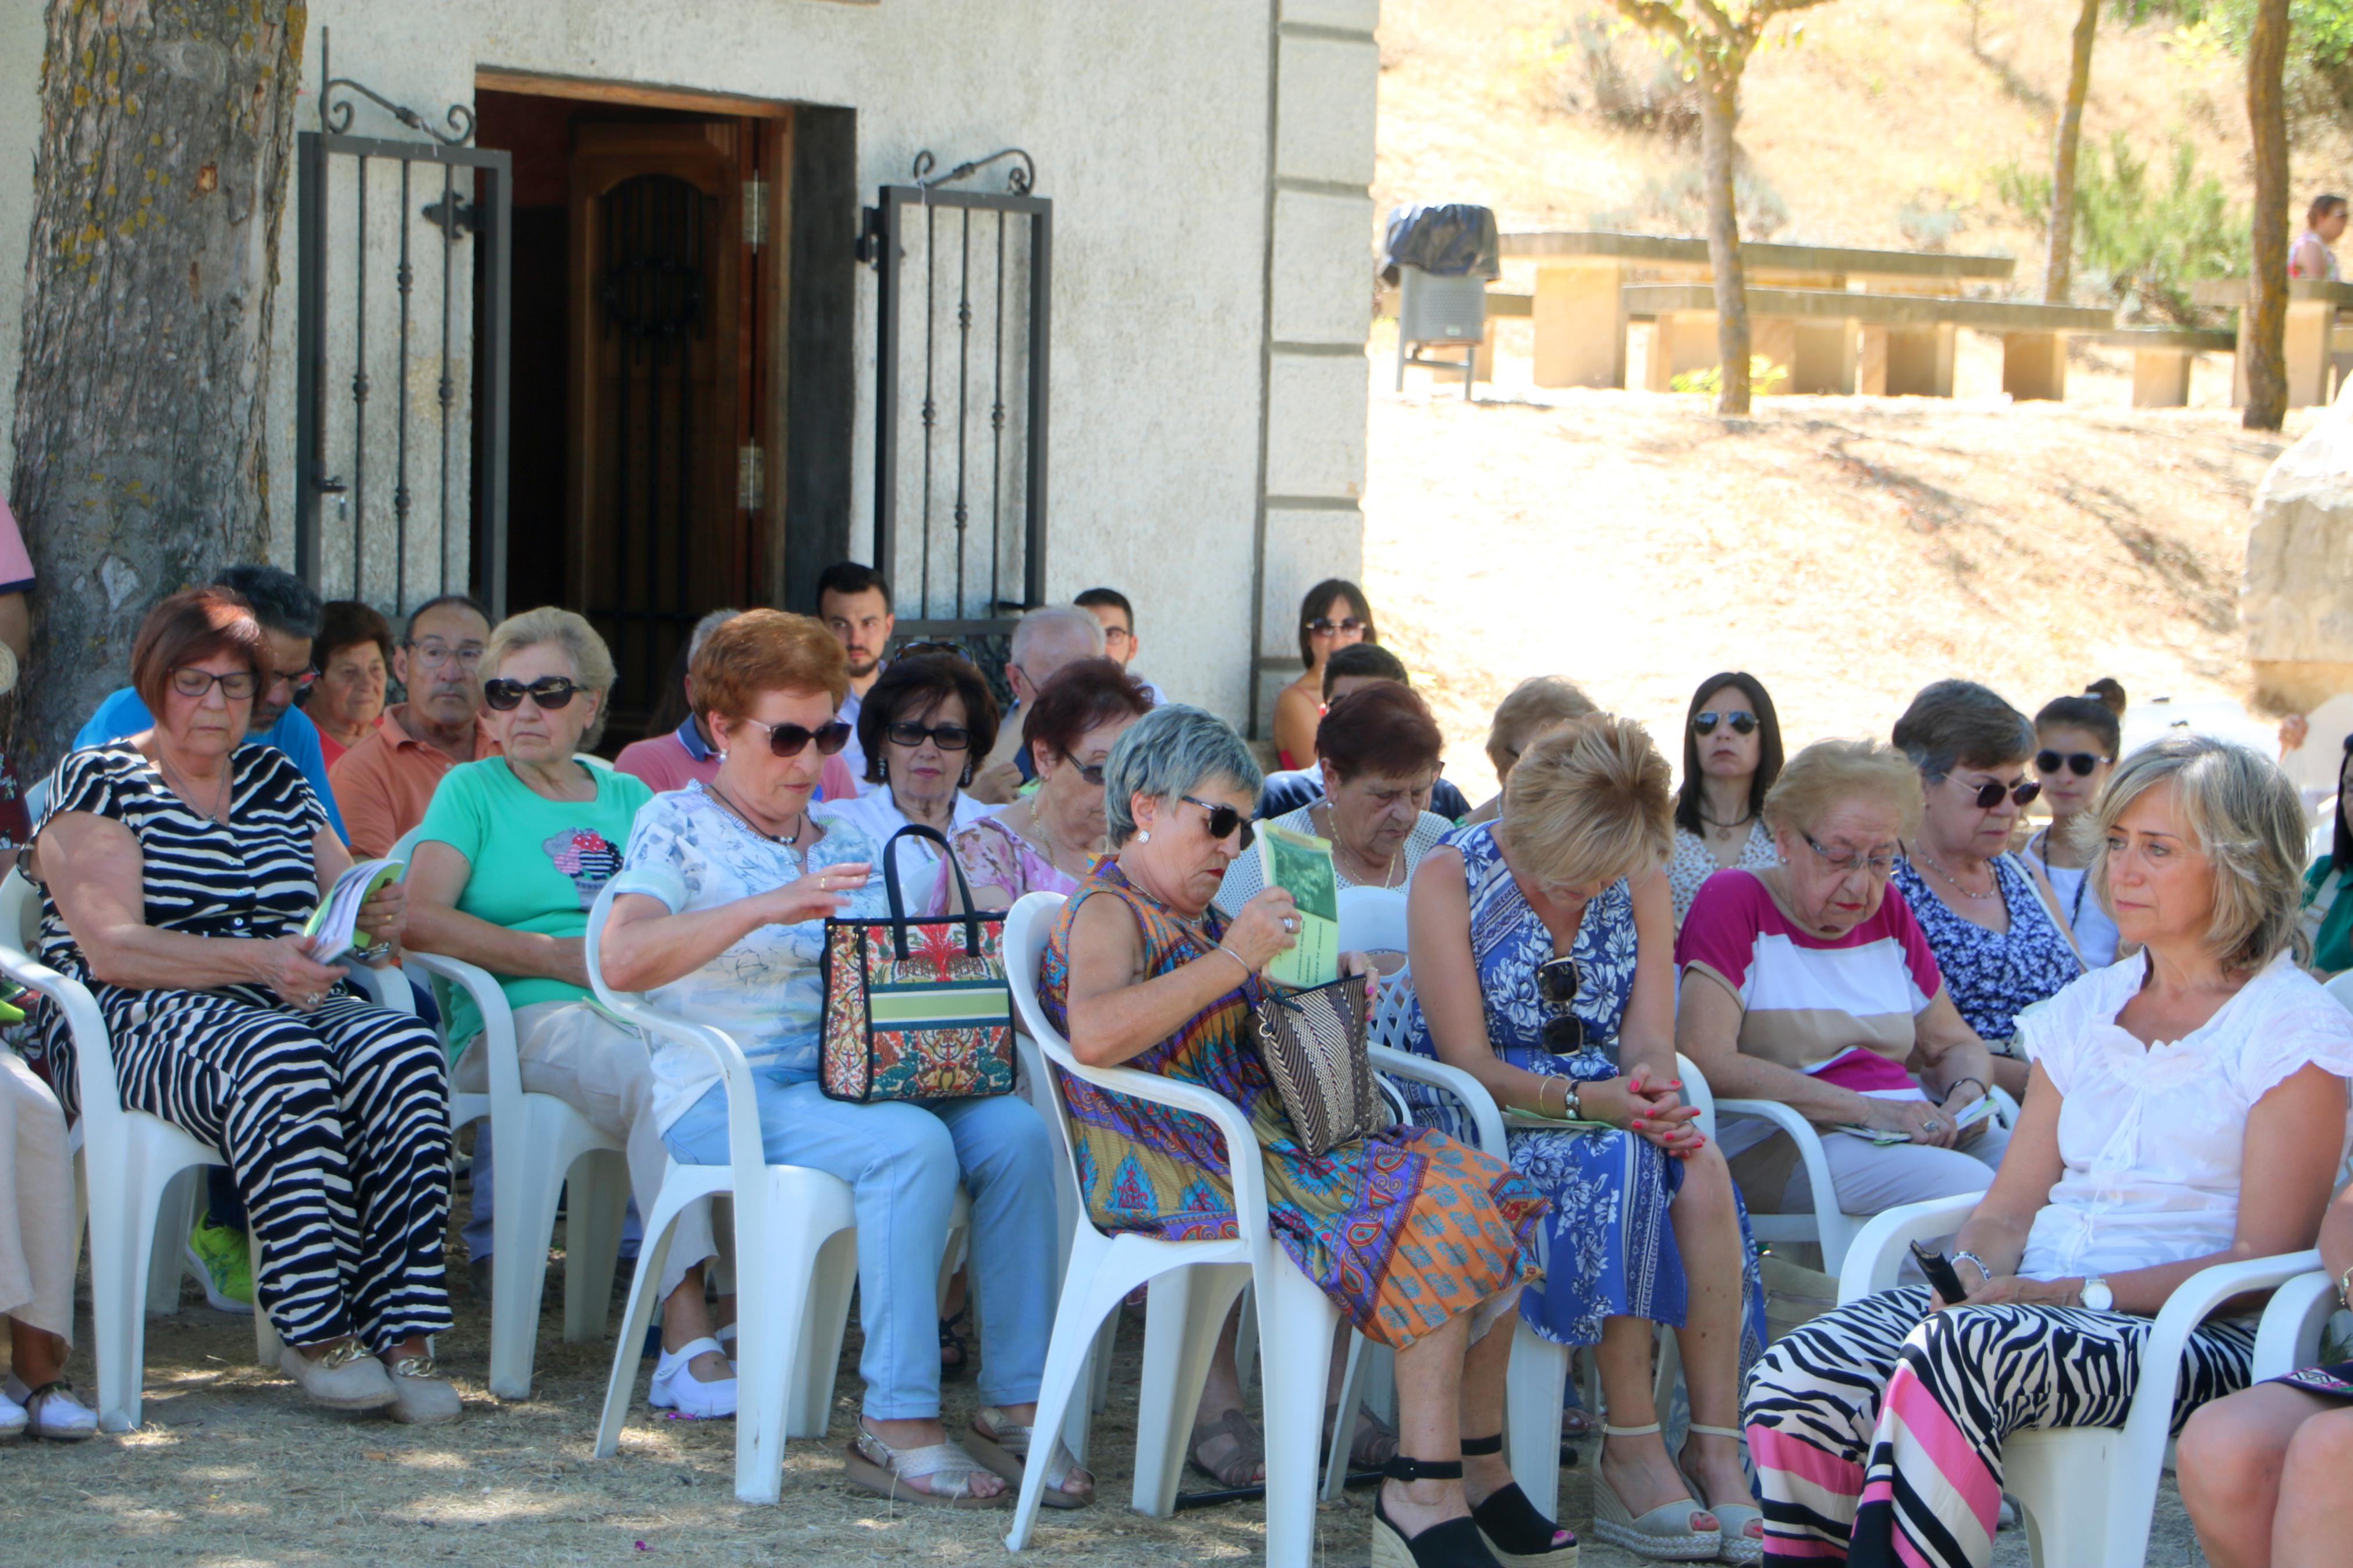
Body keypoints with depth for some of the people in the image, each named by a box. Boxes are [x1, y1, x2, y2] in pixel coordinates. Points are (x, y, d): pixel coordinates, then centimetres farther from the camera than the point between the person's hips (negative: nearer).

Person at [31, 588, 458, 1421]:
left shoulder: (277, 779, 22)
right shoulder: (99, 781, 4)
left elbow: (349, 902, 20)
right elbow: (110, 949, -9)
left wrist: (381, 917, -7)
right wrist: (257, 960, -23)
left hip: (298, 1006, 5)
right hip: (140, 1026, -5)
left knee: (404, 1052, -29)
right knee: (279, 1061, -38)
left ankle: (402, 1333, -34)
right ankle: (316, 1331, -32)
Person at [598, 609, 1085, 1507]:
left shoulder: (844, 843, 21)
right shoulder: (678, 828, 3)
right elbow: (622, 961, -15)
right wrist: (770, 907, -25)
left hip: (846, 1081, 6)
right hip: (725, 1093, -6)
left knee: (1015, 1130, -22)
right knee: (913, 1145, -33)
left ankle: (1016, 1402, -19)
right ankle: (897, 1425, -30)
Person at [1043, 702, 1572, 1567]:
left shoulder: (1196, 919, 24)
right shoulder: (1107, 913, -6)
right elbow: (1095, 1034, -27)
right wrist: (1232, 959, -26)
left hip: (1271, 1140, 10)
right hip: (1184, 1165, -10)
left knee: (1484, 1195, -8)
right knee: (1435, 1211, -25)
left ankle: (1479, 1471, -8)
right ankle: (1426, 1491, -27)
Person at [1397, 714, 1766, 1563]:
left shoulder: (1641, 882, 5)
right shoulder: (1451, 876, -9)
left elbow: (1649, 1034, -3)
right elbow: (1468, 1063, -14)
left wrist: (1652, 1085, -28)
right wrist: (1585, 1098, -29)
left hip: (1611, 1108, 4)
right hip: (1482, 1119, -4)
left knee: (1701, 1169, -31)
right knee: (1620, 1165, -35)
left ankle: (1718, 1445, -31)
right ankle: (1632, 1451, -32)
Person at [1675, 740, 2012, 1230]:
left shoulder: (1887, 913, 18)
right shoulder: (1734, 902, -2)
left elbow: (1956, 1045, 26)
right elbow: (1707, 1062, -15)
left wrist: (1967, 1095, 0)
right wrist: (1867, 1110, -19)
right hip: (1773, 1146, -6)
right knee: (1965, 1185, -31)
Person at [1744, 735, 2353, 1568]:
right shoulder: (2085, 1009, 19)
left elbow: (2265, 1259, -7)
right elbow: (2009, 1209, 16)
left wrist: (2073, 1294, -16)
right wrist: (1970, 1275, -9)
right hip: (2037, 1305, 6)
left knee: (1958, 1355, -36)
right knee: (1795, 1383, -22)